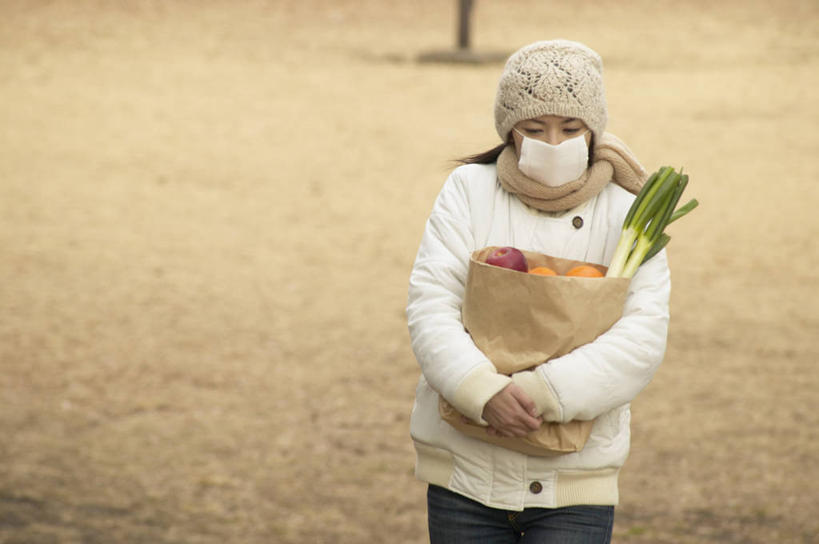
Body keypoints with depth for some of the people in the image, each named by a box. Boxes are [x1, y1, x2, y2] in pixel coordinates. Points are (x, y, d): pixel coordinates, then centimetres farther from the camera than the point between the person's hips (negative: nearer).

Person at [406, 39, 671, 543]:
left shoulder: (627, 217, 0)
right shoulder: (469, 192, 2)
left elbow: (641, 338, -11)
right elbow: (429, 308, -7)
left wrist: (546, 392, -24)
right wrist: (483, 390, -24)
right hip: (466, 473, 1)